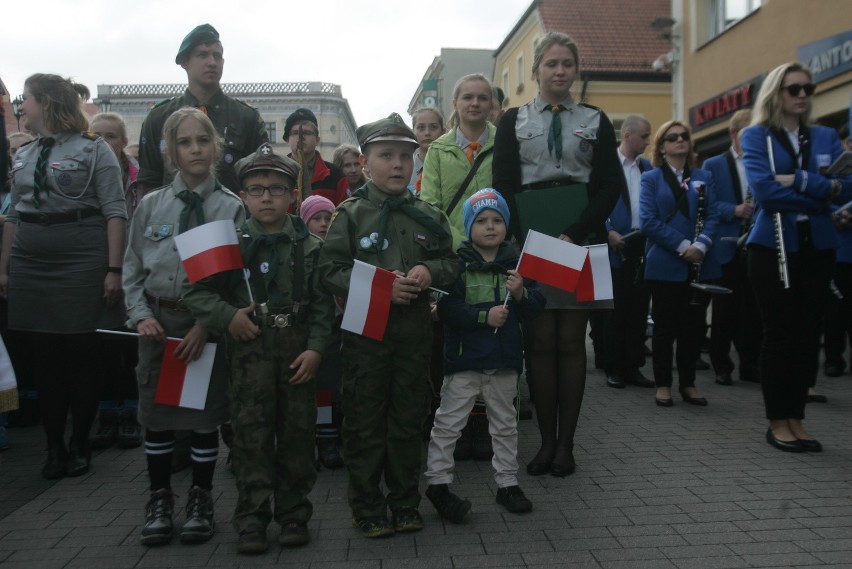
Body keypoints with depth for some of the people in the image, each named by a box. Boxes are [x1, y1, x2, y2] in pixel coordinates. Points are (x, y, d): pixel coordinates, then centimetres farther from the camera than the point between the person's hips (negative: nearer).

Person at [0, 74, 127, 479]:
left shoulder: (94, 149, -2)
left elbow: (115, 212, -7)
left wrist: (114, 270, -14)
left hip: (81, 264, -5)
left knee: (81, 355, 0)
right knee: (43, 357, 6)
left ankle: (80, 445, 15)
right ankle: (54, 446, 16)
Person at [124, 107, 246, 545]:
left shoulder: (232, 208, -5)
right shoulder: (150, 205, 4)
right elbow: (132, 268, 8)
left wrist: (208, 324, -15)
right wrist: (141, 315, -5)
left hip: (209, 322, -2)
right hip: (158, 320, 3)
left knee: (205, 414, 7)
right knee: (156, 412, 10)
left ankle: (200, 499, 25)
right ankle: (160, 498, 27)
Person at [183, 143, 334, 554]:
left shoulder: (310, 246, 2)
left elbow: (322, 304, 0)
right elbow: (194, 291, 2)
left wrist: (315, 348, -9)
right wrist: (227, 316, -12)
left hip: (298, 351, 1)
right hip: (249, 350, 0)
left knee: (296, 431, 8)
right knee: (251, 431, 1)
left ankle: (293, 512, 23)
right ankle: (252, 516, 11)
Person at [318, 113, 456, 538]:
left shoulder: (428, 216, 6)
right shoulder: (350, 214, -4)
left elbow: (451, 263, 12)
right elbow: (330, 269, -8)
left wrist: (430, 271, -10)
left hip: (414, 326, 3)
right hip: (365, 326, -3)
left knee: (409, 417, 12)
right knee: (365, 420, 6)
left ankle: (405, 502, 28)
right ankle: (367, 507, 22)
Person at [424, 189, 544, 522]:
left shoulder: (516, 263, 4)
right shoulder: (458, 264, -7)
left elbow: (536, 308, 4)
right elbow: (447, 308, -16)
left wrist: (521, 293, -16)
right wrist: (484, 316, -22)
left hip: (504, 358, 4)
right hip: (465, 357, -4)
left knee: (505, 424, 16)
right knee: (448, 423, 2)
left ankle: (507, 482, 29)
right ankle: (437, 482, 14)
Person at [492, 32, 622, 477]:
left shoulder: (596, 121, 11)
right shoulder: (513, 121, 11)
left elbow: (611, 186, 2)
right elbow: (504, 187, 3)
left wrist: (574, 235, -11)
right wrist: (525, 242, -10)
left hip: (580, 239, 0)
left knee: (571, 342, 2)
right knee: (540, 342, 0)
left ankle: (565, 444, 10)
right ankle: (547, 441, 9)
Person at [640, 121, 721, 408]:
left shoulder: (704, 177, 11)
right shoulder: (651, 178, 1)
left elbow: (713, 216, 3)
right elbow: (648, 221, -10)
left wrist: (701, 246, -15)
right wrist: (682, 246, -17)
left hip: (700, 265, 3)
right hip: (665, 265, -3)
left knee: (694, 326, 8)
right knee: (665, 327, 3)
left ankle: (688, 383, 20)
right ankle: (663, 384, 14)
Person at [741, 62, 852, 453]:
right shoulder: (756, 136, 0)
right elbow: (763, 190, -16)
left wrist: (799, 180, -15)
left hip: (817, 247, 4)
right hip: (773, 246, -4)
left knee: (808, 334, 6)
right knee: (779, 334, -1)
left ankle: (796, 418, 17)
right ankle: (777, 421, 10)